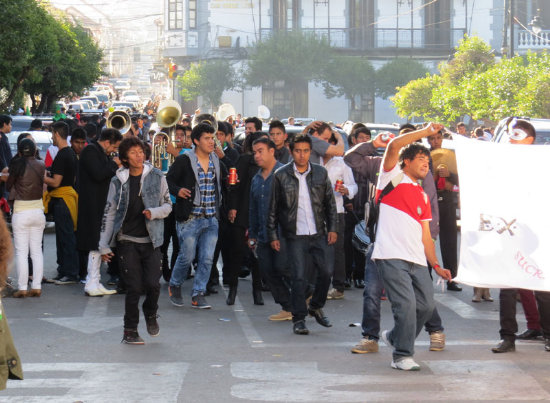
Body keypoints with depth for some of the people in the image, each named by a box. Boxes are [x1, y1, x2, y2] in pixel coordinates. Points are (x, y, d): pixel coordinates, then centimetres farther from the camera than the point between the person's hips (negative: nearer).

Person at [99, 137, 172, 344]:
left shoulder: (157, 177, 3)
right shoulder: (118, 181, 3)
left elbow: (168, 205, 9)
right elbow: (109, 213, 7)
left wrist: (153, 213, -13)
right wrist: (104, 245, 5)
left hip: (151, 240, 1)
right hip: (127, 241, 0)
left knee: (152, 284, -8)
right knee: (134, 287, -4)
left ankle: (150, 314, 24)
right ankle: (130, 331, 9)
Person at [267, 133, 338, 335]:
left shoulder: (320, 173, 6)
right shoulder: (281, 175, -1)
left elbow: (330, 203, 12)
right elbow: (273, 208, 4)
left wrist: (332, 228, 6)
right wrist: (273, 235, 1)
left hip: (318, 234, 3)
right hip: (295, 235, -3)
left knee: (325, 273, 2)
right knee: (298, 277, -6)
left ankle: (316, 307, 26)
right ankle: (299, 318, 3)